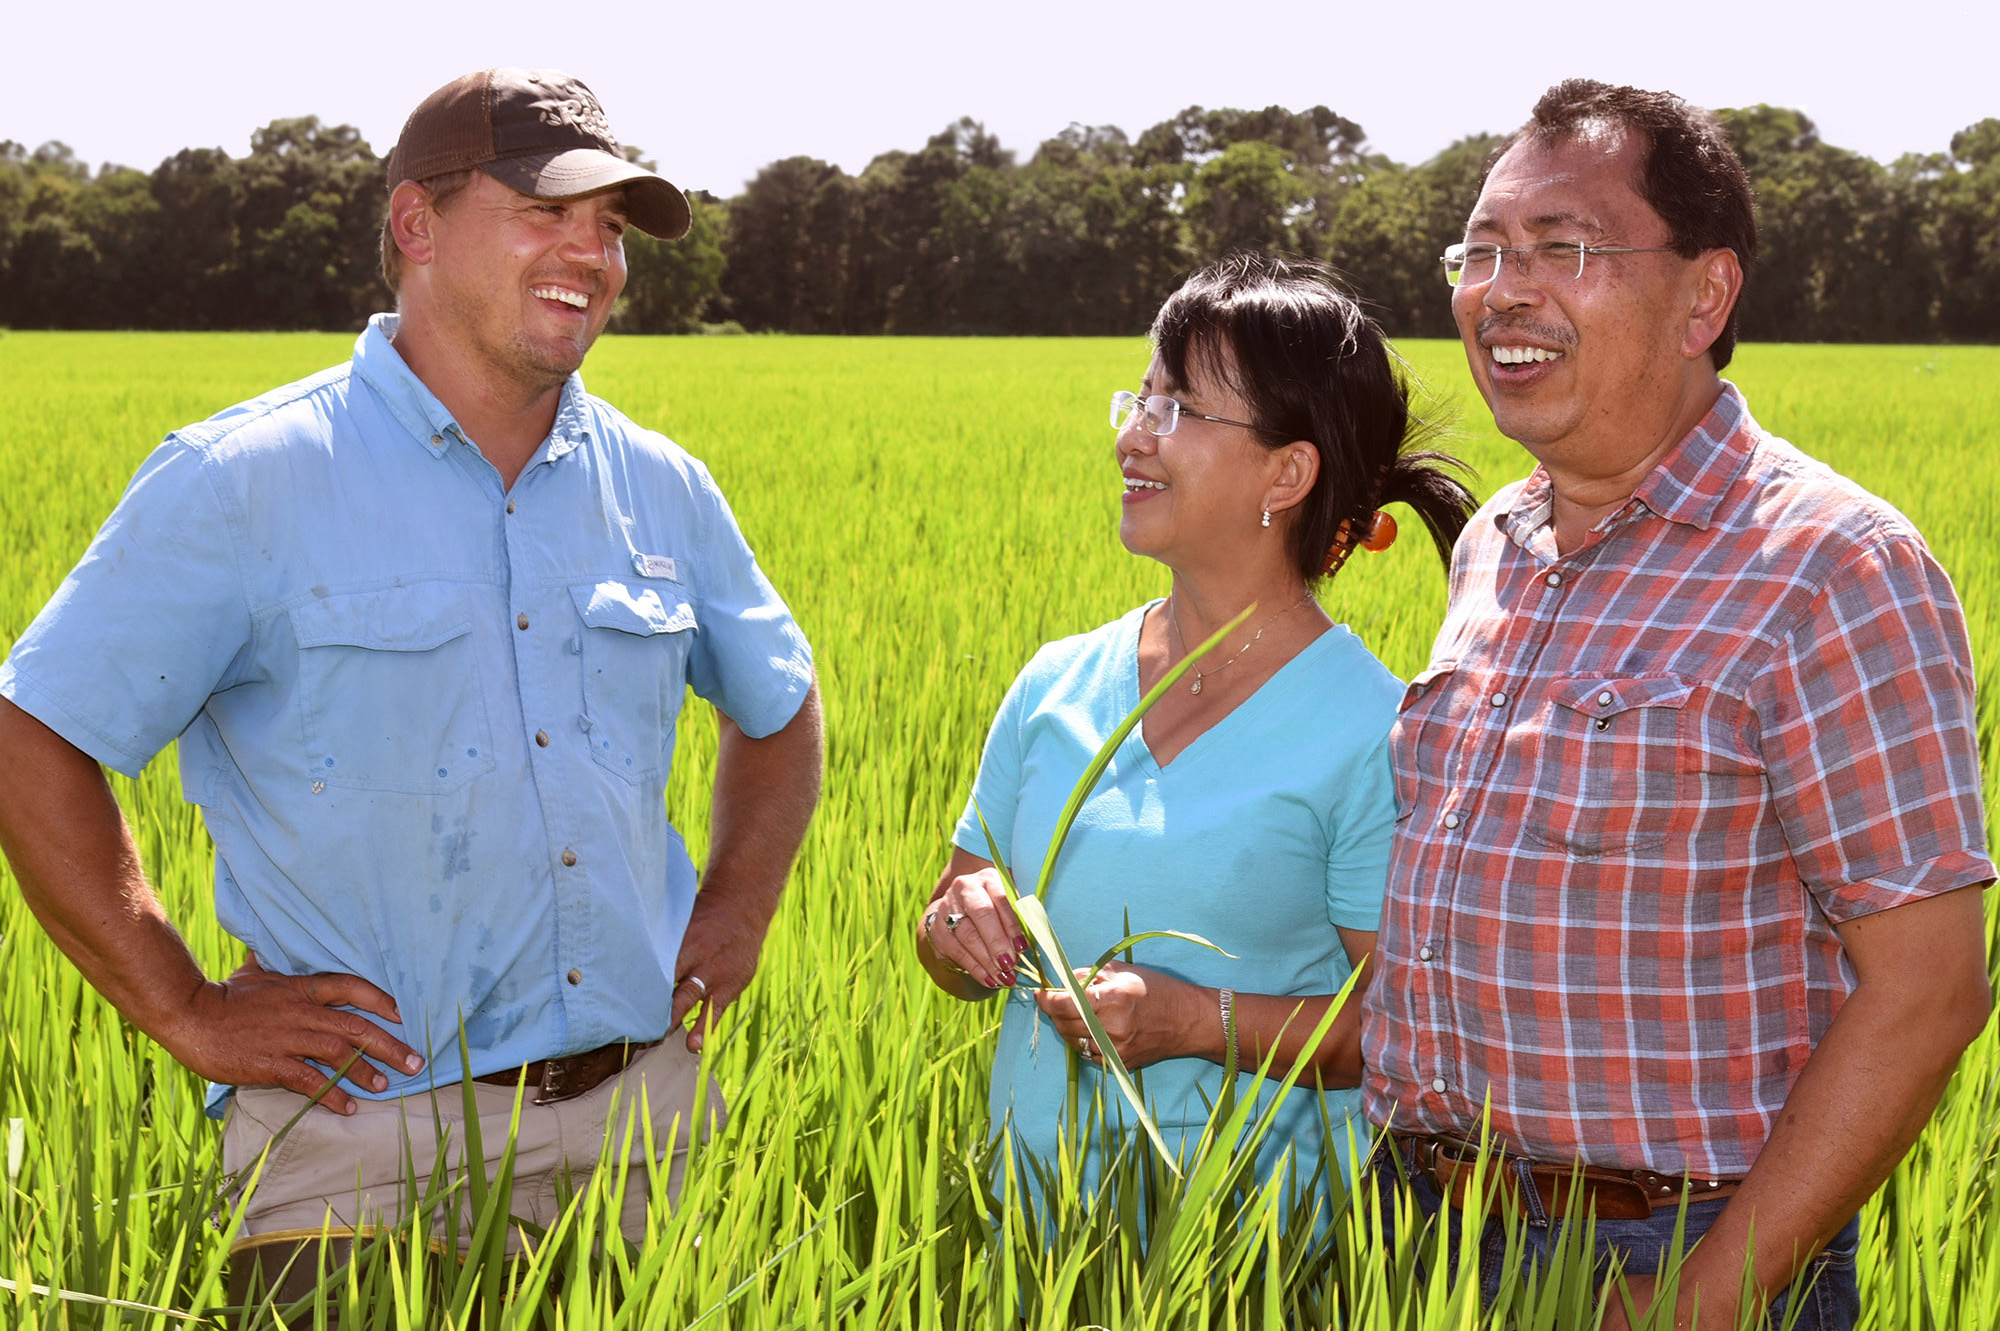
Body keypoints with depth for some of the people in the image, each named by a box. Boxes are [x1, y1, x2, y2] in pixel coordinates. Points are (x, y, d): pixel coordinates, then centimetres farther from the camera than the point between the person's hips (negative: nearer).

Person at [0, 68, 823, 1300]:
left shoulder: (661, 490, 8)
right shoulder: (244, 483, -7)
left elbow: (781, 706, 25)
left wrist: (737, 909, 10)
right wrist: (185, 1011, -9)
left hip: (645, 1114, 5)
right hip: (370, 1140, -4)